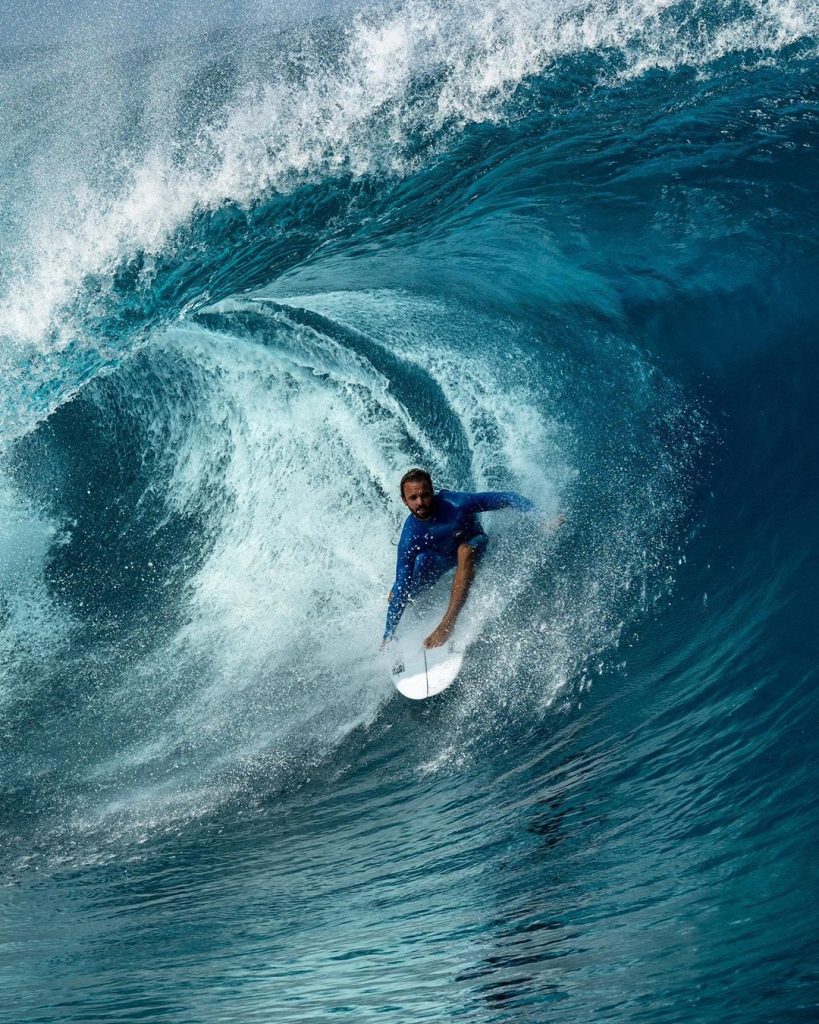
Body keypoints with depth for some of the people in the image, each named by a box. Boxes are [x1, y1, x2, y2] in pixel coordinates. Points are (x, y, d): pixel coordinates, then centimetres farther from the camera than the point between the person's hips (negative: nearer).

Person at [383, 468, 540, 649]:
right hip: (440, 556, 2)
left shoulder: (456, 504, -36)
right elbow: (401, 585, -26)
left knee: (465, 550, -37)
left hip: (472, 544, -2)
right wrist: (388, 635, -26)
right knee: (398, 595, -18)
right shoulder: (409, 537, -30)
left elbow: (507, 498, -27)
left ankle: (448, 622, -38)